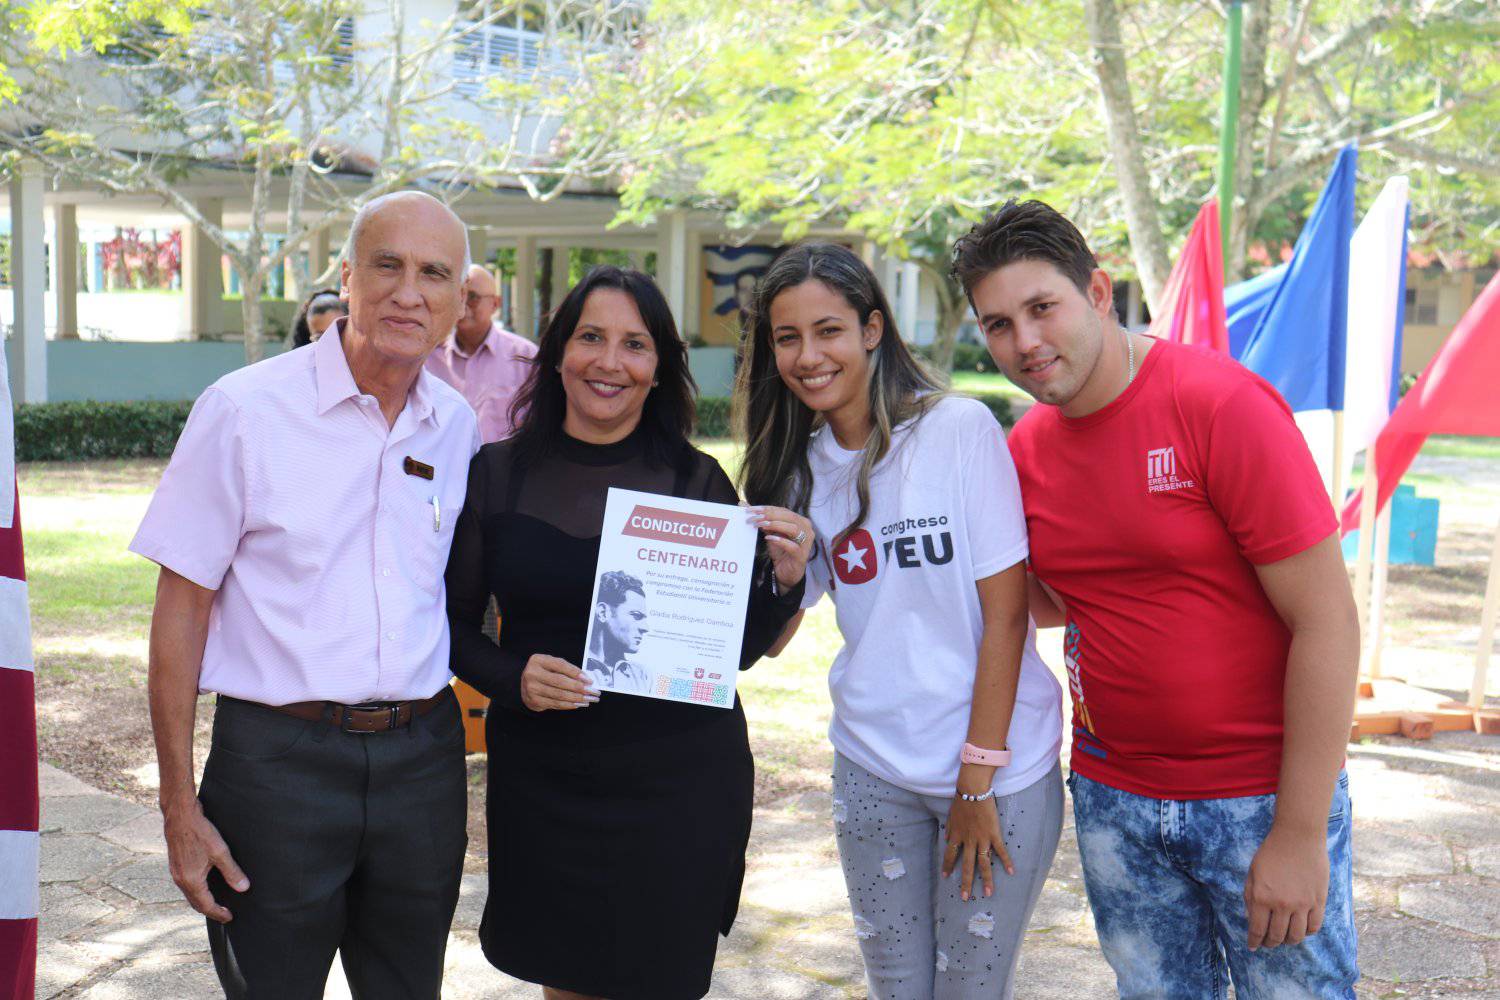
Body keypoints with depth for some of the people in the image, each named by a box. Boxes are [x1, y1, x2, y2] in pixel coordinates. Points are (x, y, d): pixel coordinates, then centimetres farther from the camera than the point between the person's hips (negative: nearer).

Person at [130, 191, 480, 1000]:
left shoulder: (457, 427, 5)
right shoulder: (244, 410, -8)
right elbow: (181, 608, -6)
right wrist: (180, 804, -8)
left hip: (422, 755, 4)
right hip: (278, 758, -4)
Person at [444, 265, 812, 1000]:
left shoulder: (698, 482, -2)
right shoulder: (498, 473, -2)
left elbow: (734, 650, 2)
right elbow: (457, 624, 4)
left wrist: (783, 584, -16)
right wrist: (512, 677, -14)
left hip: (679, 782, 0)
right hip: (542, 781, 1)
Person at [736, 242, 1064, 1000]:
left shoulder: (960, 428, -11)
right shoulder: (802, 465, 5)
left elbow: (1005, 612, -12)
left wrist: (977, 781, -12)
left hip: (999, 767, -4)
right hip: (873, 771, 4)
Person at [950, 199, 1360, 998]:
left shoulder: (1222, 404, -17)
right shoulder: (1025, 449, 1)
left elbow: (1326, 618, -17)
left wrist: (1300, 834, -18)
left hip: (1263, 796, -5)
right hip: (1113, 799, 5)